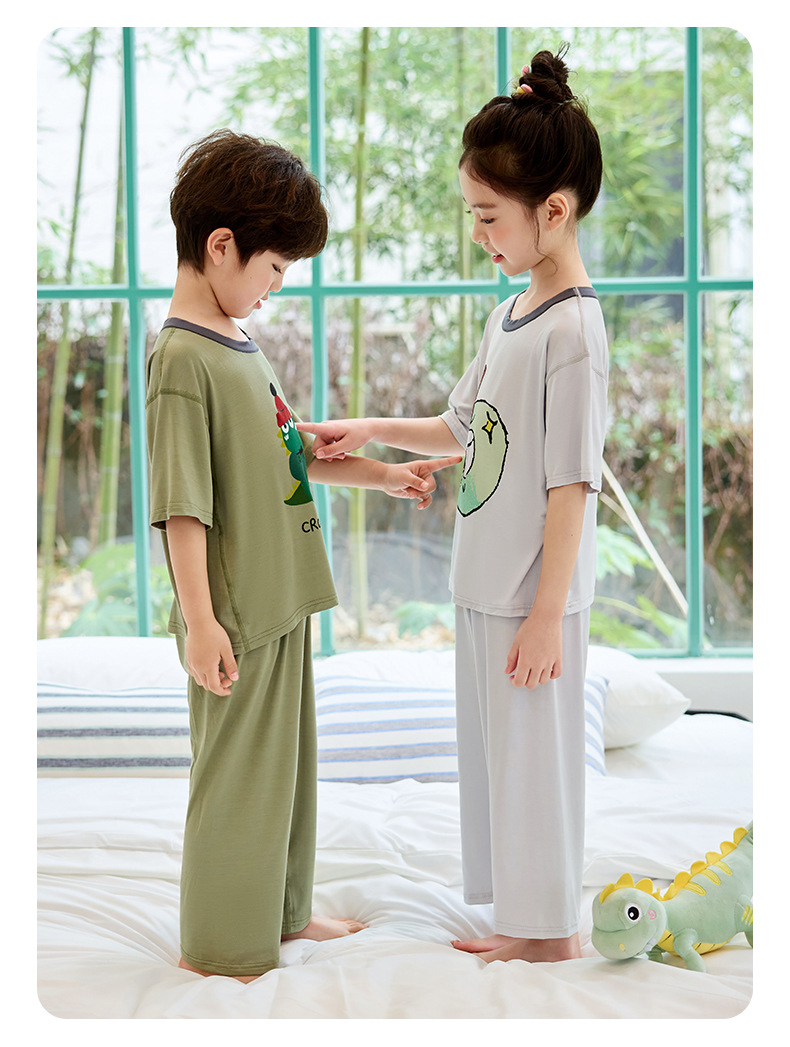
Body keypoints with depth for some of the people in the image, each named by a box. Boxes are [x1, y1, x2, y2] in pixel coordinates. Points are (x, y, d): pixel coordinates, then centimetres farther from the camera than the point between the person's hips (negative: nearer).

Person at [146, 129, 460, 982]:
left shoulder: (240, 344, 10)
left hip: (281, 595, 9)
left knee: (286, 759, 20)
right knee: (236, 769, 3)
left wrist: (383, 475, 19)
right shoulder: (181, 358, -19)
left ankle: (281, 910, 36)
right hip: (235, 613, -9)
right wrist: (200, 619, -23)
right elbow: (181, 504, -21)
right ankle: (219, 944, 18)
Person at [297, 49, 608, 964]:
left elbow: (571, 483, -19)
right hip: (484, 587, 9)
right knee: (493, 751, 16)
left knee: (532, 754, 4)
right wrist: (373, 432, 8)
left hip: (534, 598, -9)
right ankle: (521, 916, 30)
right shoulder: (511, 315, 8)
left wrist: (546, 614, -18)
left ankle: (551, 930, 20)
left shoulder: (572, 329, -19)